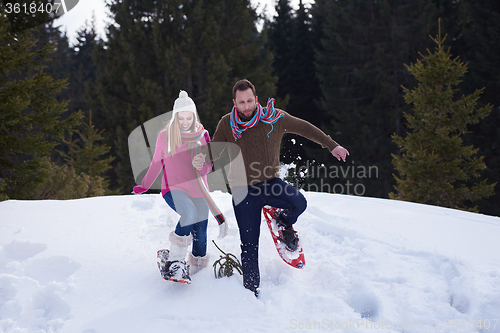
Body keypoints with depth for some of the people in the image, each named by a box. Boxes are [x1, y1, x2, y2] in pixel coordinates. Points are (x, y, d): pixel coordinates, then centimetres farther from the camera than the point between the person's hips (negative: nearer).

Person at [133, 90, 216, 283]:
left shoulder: (202, 136, 4)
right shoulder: (165, 136, 1)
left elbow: (208, 166, 5)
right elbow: (156, 164, 14)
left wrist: (202, 164, -18)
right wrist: (145, 186, 20)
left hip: (198, 190, 3)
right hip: (174, 188, -3)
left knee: (200, 233, 4)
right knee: (189, 213, -33)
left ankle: (198, 267, 29)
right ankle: (174, 260, -23)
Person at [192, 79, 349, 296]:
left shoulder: (274, 118, -6)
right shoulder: (227, 124, -5)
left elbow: (304, 128, 6)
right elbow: (215, 149, 3)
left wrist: (331, 146, 10)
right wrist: (202, 157, -22)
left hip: (271, 183, 1)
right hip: (244, 191, -1)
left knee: (298, 203, -27)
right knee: (250, 245, -2)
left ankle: (284, 223, 9)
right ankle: (251, 290, 15)